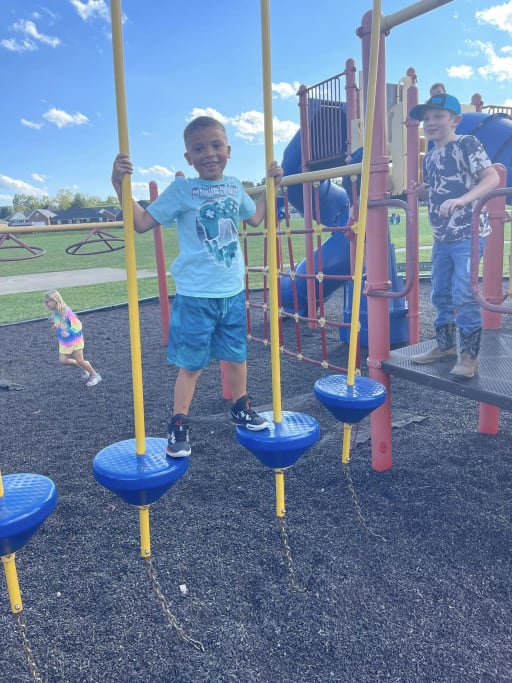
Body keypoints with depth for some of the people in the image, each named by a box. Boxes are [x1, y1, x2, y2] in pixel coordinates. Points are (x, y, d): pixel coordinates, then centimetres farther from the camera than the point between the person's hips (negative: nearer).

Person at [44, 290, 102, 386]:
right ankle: (84, 366, 20)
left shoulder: (67, 312, -26)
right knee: (62, 360, -2)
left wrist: (68, 332, -32)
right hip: (64, 342, 7)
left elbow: (77, 325, -23)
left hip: (75, 340, -7)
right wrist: (56, 326, -2)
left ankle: (95, 375, 15)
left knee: (79, 360, -4)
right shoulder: (55, 313, -3)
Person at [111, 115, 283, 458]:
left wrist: (271, 186, 20)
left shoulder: (235, 187, 7)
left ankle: (241, 409, 39)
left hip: (233, 291, 5)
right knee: (191, 364, 4)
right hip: (195, 295, -5)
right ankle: (179, 425, 20)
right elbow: (142, 222, -11)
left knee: (237, 355, 18)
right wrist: (121, 186, -21)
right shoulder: (182, 189, -8)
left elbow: (255, 218, 24)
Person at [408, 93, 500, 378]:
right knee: (441, 294, 14)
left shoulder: (467, 143, -8)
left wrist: (461, 200, -30)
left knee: (464, 295, -9)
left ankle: (469, 355, 3)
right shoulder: (429, 158, 13)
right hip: (442, 236, 8)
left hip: (469, 233, -8)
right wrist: (421, 191, 5)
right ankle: (446, 345, 28)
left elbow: (492, 177, -17)